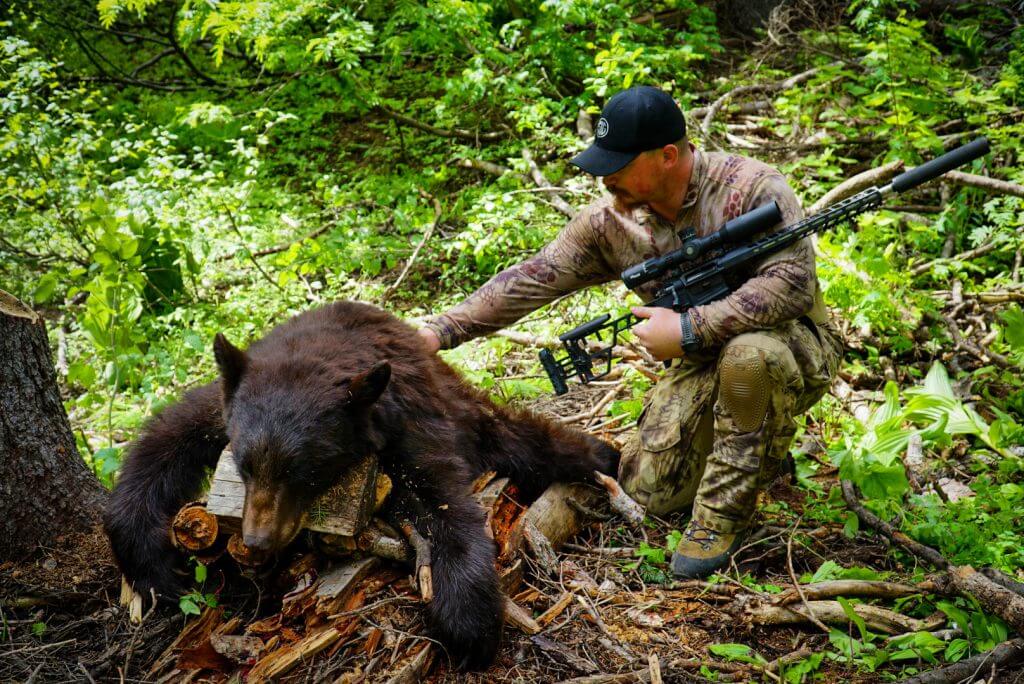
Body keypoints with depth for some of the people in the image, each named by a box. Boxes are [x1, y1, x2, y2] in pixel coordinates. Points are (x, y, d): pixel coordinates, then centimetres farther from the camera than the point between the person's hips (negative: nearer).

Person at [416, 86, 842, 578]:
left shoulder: (752, 188, -22)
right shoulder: (612, 220, -8)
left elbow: (793, 283, -31)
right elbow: (529, 281, -6)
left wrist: (689, 329, -33)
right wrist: (438, 332, -12)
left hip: (796, 350, -5)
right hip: (702, 364, 5)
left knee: (748, 353, -40)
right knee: (650, 491, -7)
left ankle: (723, 512, -17)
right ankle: (757, 441, 22)